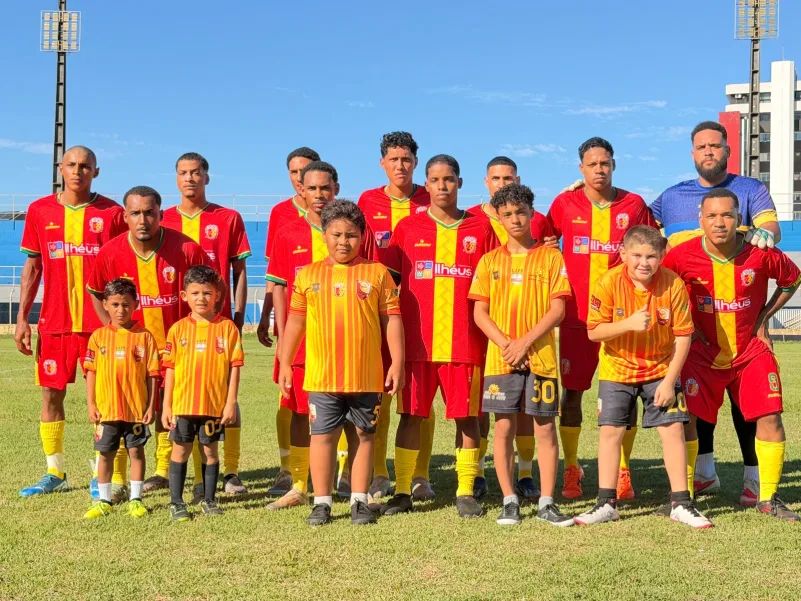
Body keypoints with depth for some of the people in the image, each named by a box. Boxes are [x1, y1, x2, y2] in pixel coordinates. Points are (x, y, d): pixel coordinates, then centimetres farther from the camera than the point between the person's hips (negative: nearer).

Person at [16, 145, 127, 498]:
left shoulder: (111, 213, 0)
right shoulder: (40, 211, 6)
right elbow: (32, 267, 10)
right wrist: (22, 318, 4)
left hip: (100, 321, -3)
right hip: (54, 321, 3)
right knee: (51, 393, 7)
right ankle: (55, 474, 19)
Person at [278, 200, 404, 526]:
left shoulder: (377, 273, 2)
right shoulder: (309, 275, 6)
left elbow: (391, 319, 3)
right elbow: (295, 321, 11)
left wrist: (397, 362, -2)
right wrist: (285, 363, 8)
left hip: (366, 375, -1)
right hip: (321, 376, 1)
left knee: (364, 435, 8)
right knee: (323, 435, 4)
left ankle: (359, 500, 19)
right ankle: (321, 502, 14)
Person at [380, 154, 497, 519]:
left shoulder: (480, 229, 6)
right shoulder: (408, 228, 6)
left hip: (465, 340, 0)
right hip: (416, 339, 0)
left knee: (467, 416, 2)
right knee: (411, 415, 3)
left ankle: (466, 493, 11)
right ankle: (402, 492, 10)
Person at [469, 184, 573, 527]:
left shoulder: (550, 258, 2)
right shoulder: (490, 261, 8)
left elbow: (558, 309, -3)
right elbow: (479, 312, 4)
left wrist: (525, 342, -13)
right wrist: (506, 345, -10)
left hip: (541, 356, -1)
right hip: (500, 357, 1)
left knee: (546, 429, 2)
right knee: (504, 428, 2)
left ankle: (547, 503, 9)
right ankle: (510, 501, 12)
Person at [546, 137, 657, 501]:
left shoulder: (634, 205, 4)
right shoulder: (565, 204, 3)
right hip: (577, 315, 0)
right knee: (572, 392, 2)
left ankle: (622, 471, 12)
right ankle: (571, 470, 13)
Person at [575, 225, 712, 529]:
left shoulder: (673, 284, -17)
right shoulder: (609, 282, -18)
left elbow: (683, 336, -11)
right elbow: (594, 331, -16)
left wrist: (669, 381, -14)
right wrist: (628, 324, -32)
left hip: (661, 370, 0)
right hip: (617, 370, 0)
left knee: (673, 429, -4)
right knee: (610, 430, -2)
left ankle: (681, 504, 8)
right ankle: (606, 504, 9)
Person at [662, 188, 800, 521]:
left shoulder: (761, 254, -15)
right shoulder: (683, 256, -17)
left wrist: (763, 318, 1)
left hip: (751, 349, 1)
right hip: (702, 352, 0)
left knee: (770, 418, -5)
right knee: (686, 418, -8)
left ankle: (768, 498, 11)